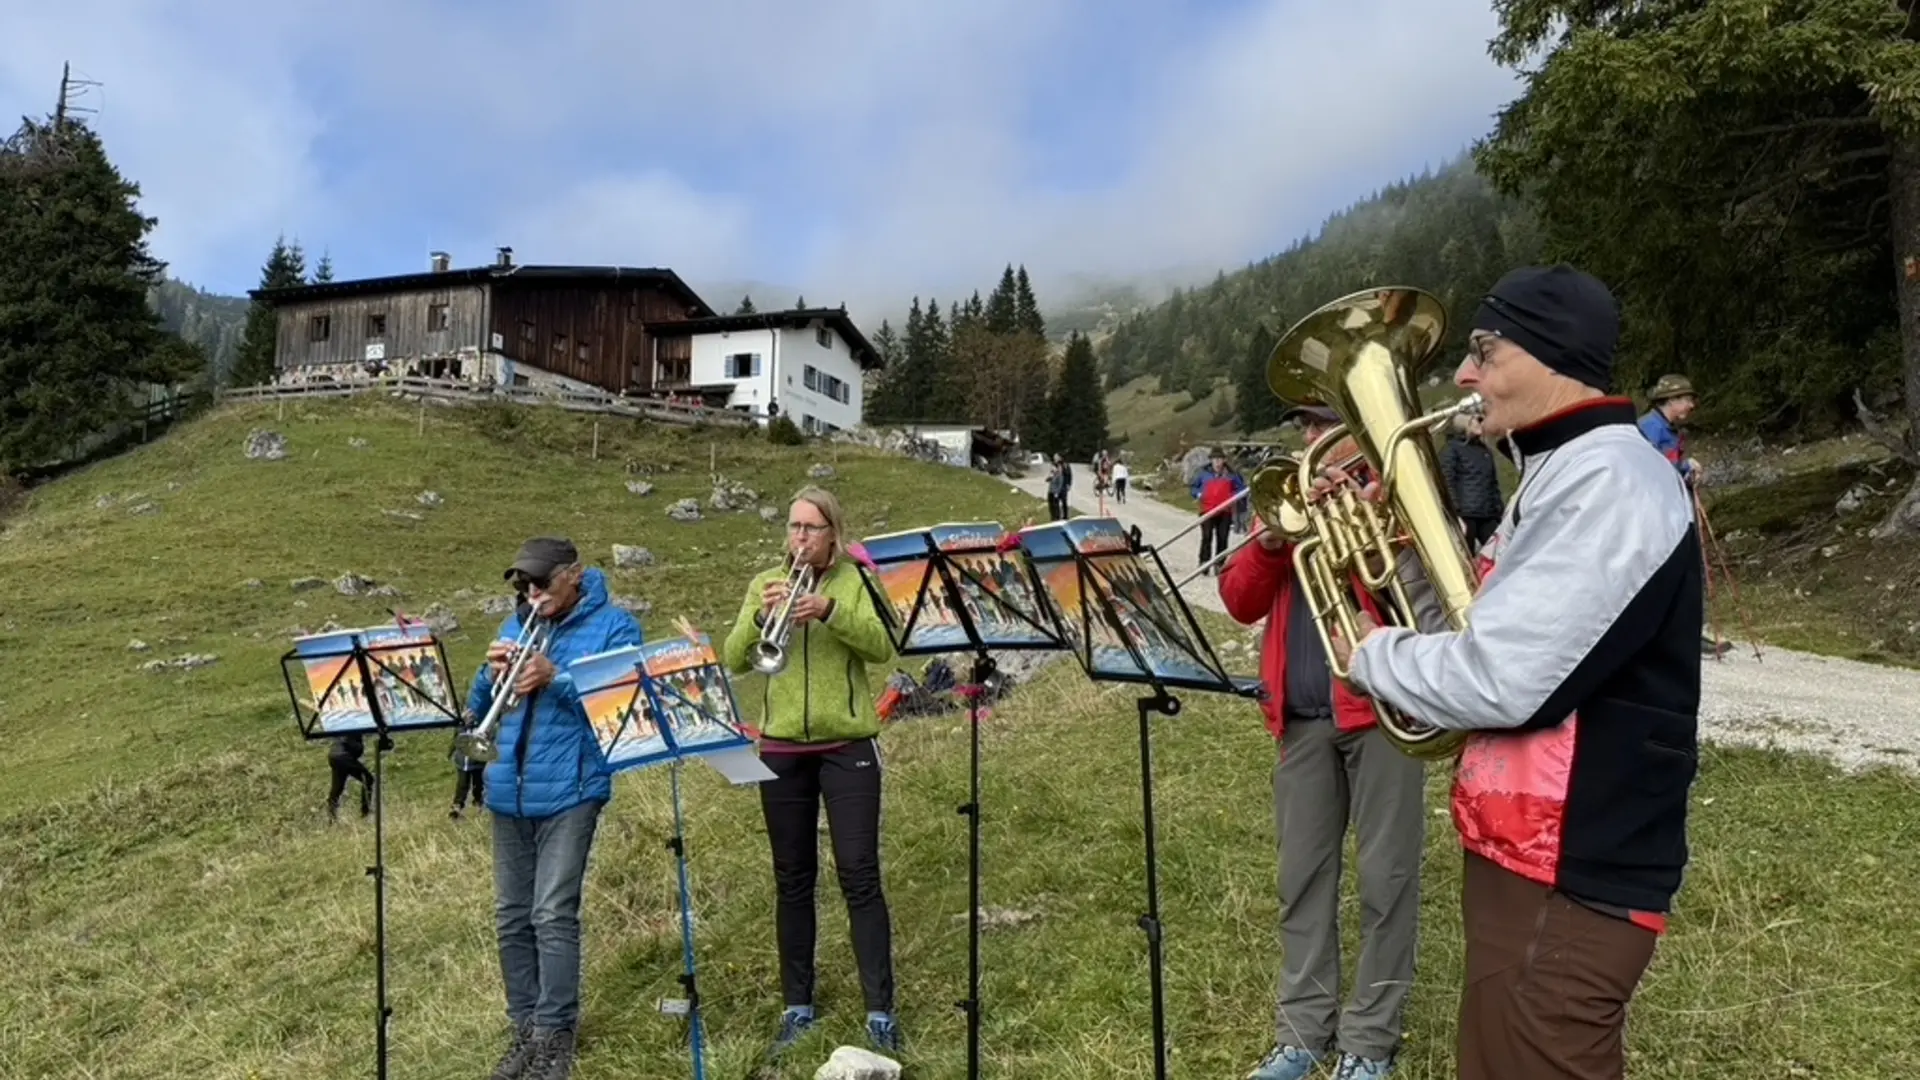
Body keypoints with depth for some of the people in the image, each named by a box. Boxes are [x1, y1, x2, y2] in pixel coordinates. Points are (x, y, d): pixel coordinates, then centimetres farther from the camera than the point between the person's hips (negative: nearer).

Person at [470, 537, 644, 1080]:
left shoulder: (613, 626, -3)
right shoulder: (514, 627, 15)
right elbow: (478, 708, 14)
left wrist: (555, 676, -20)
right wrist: (493, 674, -7)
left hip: (569, 791, -6)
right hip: (509, 793, 6)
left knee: (553, 915, -8)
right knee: (512, 918, 11)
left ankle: (555, 1035, 4)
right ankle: (525, 1028, 24)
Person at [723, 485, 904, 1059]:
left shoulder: (855, 581, 1)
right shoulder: (765, 583, 7)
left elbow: (882, 648, -15)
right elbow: (734, 661, -3)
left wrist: (829, 610, -29)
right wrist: (761, 616, -21)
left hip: (847, 745, -2)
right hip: (781, 748, 3)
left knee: (859, 876, -2)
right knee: (792, 880, 10)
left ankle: (880, 1011, 5)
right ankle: (798, 1006, 21)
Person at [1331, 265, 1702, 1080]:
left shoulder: (1610, 481, -21)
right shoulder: (1558, 475, 13)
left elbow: (1495, 679, -27)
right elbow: (1485, 623, 15)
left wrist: (1368, 654, -10)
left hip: (1570, 877, -10)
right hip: (1518, 850, 10)